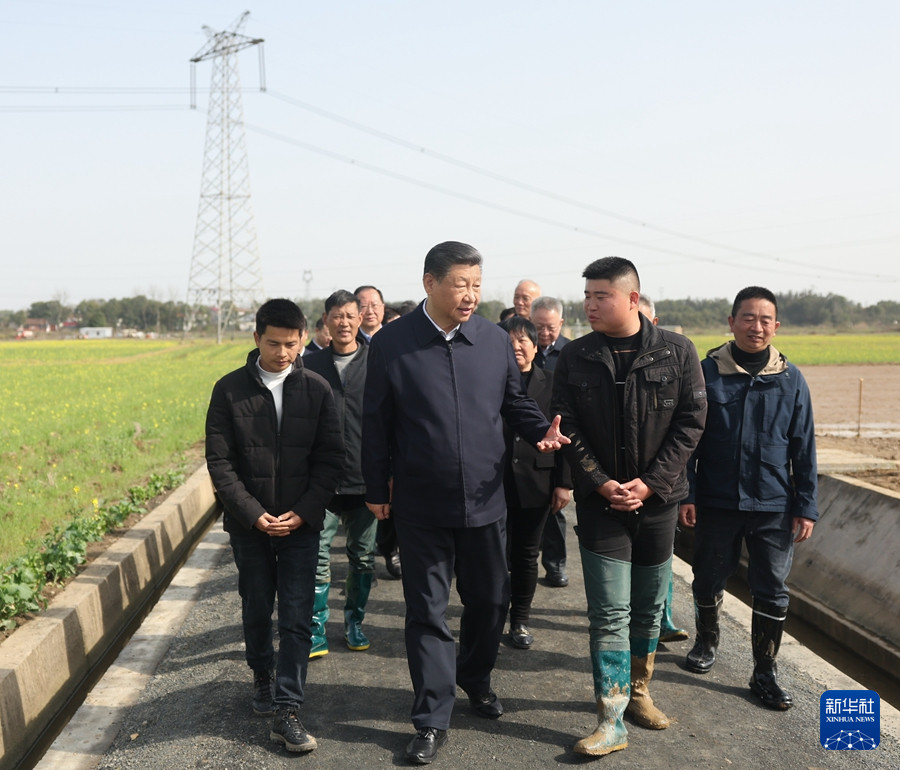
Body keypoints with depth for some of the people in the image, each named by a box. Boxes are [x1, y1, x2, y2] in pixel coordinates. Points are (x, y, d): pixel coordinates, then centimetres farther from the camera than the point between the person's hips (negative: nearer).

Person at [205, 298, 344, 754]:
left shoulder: (316, 390, -3)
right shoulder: (230, 390, -4)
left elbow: (330, 459, -2)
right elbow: (219, 461, -4)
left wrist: (303, 513, -11)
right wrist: (253, 513, -12)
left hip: (301, 524, 0)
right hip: (250, 524, 1)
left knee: (297, 618, -2)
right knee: (256, 610, 15)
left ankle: (286, 712, 4)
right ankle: (263, 676, 40)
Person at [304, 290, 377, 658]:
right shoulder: (311, 365, 4)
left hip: (366, 479, 0)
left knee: (363, 558, 11)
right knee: (318, 559, -1)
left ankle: (354, 623, 28)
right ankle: (316, 633, 10)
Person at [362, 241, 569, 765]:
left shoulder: (496, 340, -1)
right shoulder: (391, 344, -7)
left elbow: (514, 402, 10)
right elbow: (377, 424, -2)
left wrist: (542, 430, -10)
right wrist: (377, 490, 1)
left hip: (486, 499, 3)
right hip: (422, 506, -2)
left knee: (491, 599, 17)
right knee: (427, 611, 7)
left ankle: (476, 678, 44)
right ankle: (433, 719, 21)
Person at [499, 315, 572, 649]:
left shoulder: (551, 383, 3)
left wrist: (564, 482, -2)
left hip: (535, 483, 1)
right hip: (494, 483, -1)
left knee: (526, 555, 12)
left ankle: (520, 621, 26)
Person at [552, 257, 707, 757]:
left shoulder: (677, 351, -3)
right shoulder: (576, 358, -1)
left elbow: (691, 420, -5)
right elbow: (568, 428, -2)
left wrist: (650, 482, -13)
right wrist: (601, 484, -14)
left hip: (658, 499, 1)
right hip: (600, 502, -1)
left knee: (649, 607, 14)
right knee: (609, 612, -3)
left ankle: (638, 692, 34)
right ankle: (612, 722, 3)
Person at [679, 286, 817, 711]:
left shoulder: (790, 379, 0)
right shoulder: (707, 372, -4)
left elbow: (804, 447, 3)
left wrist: (805, 506, 0)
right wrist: (685, 494, -6)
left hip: (774, 506, 1)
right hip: (716, 502, 0)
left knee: (772, 592, 6)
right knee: (708, 581, 14)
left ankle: (765, 673, 21)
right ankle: (707, 640, 41)